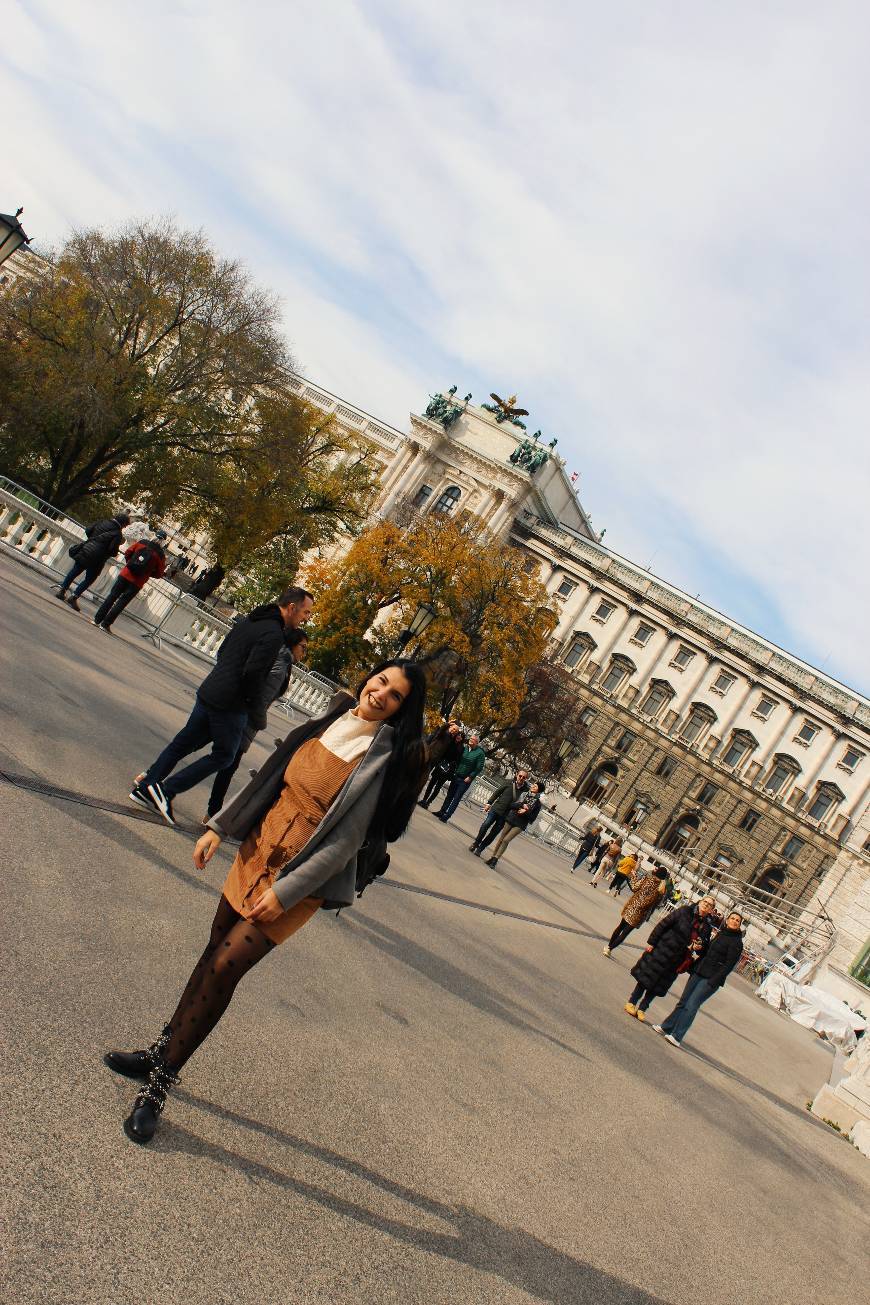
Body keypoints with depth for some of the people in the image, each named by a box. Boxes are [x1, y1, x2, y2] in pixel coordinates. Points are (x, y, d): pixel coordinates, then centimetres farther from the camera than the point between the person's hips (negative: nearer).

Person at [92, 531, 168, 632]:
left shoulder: (142, 543, 0)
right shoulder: (161, 555, -6)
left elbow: (127, 553, 6)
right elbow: (158, 574, -1)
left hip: (126, 574, 2)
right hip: (137, 583, -2)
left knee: (112, 596, 12)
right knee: (121, 603, 5)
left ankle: (97, 619, 15)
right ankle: (106, 624, 6)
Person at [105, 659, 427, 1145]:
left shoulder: (386, 758, -19)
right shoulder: (334, 717, 0)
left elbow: (348, 839, -19)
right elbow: (272, 776, 9)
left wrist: (287, 890, -19)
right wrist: (221, 827, 9)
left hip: (301, 880, -6)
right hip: (258, 850, 6)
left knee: (222, 970, -5)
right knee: (215, 954, 16)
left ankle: (160, 1083, 9)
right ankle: (164, 1049, 33)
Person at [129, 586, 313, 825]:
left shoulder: (249, 621, 12)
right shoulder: (273, 634, -18)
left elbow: (222, 652, 19)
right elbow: (253, 673, -24)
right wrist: (253, 701, -8)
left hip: (207, 693, 9)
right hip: (231, 705, -9)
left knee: (183, 743, 17)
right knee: (223, 755, 6)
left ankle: (145, 786, 20)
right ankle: (167, 789, 1)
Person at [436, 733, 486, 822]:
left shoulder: (480, 753, -10)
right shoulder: (464, 749, 5)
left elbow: (479, 768, -13)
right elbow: (458, 760, 15)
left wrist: (470, 777, -15)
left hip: (465, 780, -5)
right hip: (456, 777, 5)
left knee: (456, 799, -3)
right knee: (449, 795, 12)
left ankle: (446, 816, -2)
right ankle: (442, 812, 22)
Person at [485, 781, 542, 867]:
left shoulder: (537, 802, 3)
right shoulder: (523, 794, 9)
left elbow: (532, 818, 1)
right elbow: (511, 804, 1)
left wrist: (525, 812, -14)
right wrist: (521, 805, -14)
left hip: (520, 824, -3)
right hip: (511, 819, 3)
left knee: (506, 840, -13)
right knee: (501, 838, 2)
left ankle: (495, 860, -8)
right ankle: (492, 857, 11)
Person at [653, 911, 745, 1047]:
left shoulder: (736, 942, -9)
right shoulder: (720, 934, 13)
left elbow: (729, 965, -14)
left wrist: (713, 982, -18)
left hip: (711, 979, -7)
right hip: (698, 973, 7)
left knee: (691, 1005, -11)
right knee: (683, 1002, 10)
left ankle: (677, 1037, -9)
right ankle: (666, 1026, 19)